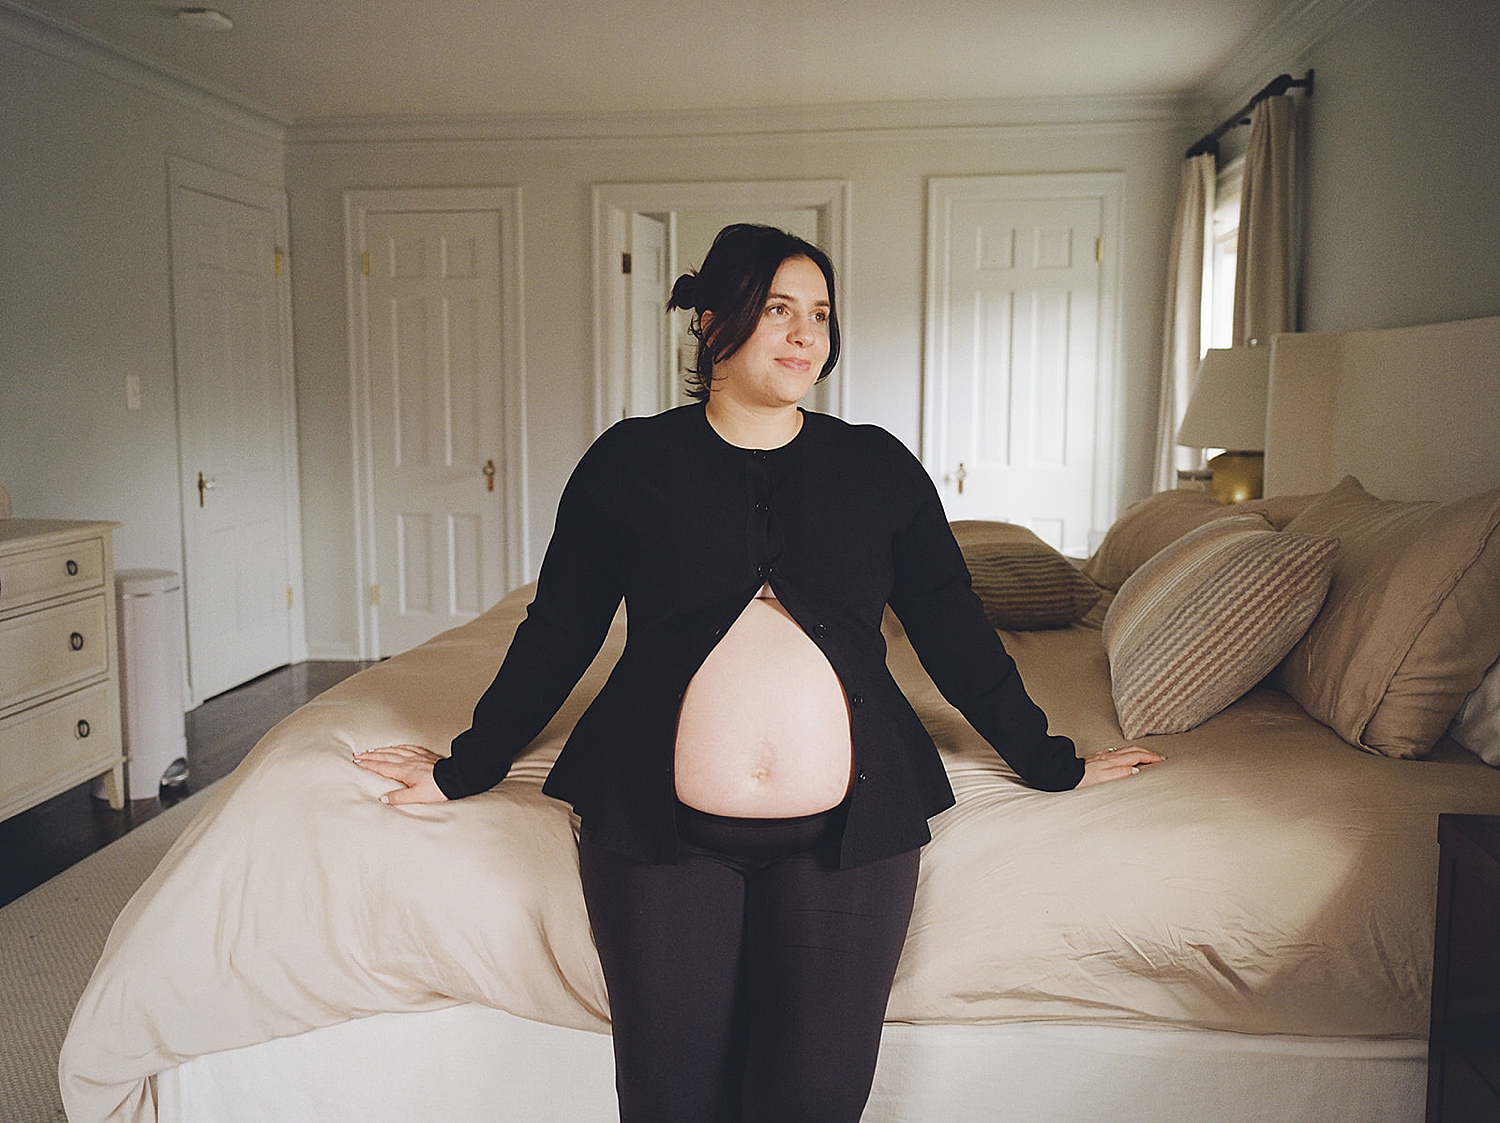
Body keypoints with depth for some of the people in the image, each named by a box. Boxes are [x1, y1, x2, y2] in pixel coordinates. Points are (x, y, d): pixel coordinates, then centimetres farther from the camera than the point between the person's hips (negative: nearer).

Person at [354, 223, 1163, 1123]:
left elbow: (957, 636, 14)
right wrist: (467, 768, 16)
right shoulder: (631, 461, 4)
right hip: (661, 827, 0)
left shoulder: (879, 467, 8)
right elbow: (556, 635, 11)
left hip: (846, 830, 1)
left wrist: (1051, 764, 18)